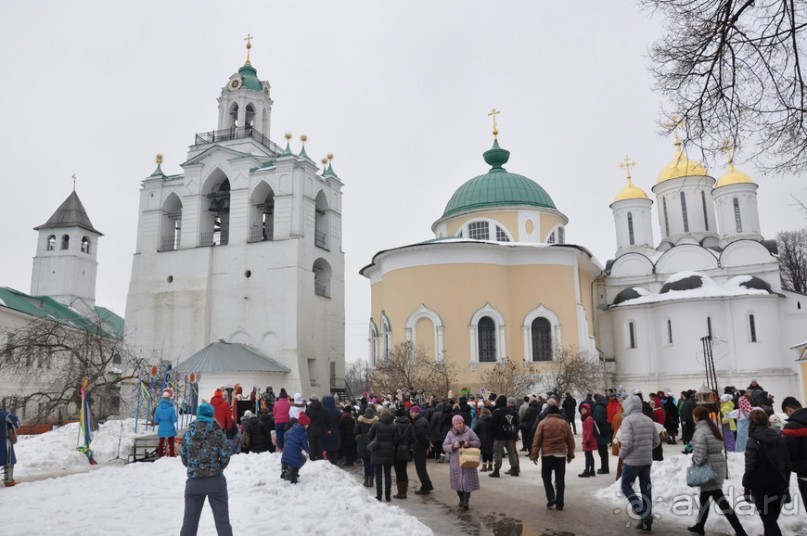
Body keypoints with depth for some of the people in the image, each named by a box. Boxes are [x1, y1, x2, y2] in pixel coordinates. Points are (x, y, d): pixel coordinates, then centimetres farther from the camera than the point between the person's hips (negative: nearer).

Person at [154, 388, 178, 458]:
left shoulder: (158, 408, -8)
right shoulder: (171, 408, -19)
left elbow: (156, 420, -3)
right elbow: (174, 420, -16)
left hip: (161, 429, 3)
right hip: (170, 428, -3)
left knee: (161, 442, 19)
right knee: (171, 442, 12)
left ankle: (160, 455, 25)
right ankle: (172, 455, 17)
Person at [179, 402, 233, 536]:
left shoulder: (188, 433, -1)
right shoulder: (217, 432, -6)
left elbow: (183, 457, 4)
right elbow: (225, 456, -6)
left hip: (194, 481, 2)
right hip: (216, 480, -1)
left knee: (189, 520, 11)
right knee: (222, 519, 6)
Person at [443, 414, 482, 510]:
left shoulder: (469, 431, -1)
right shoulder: (450, 433, 4)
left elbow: (478, 442, 0)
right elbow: (444, 446, 0)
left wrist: (469, 444, -18)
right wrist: (453, 446, -18)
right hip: (455, 462, 2)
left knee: (467, 482, -3)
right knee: (458, 482, 8)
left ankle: (466, 501, 5)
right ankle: (461, 499, 27)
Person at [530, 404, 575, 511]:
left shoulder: (543, 423, -2)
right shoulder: (564, 423, 5)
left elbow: (536, 440, -5)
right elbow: (570, 441, 8)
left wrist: (534, 455, -1)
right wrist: (570, 455, 18)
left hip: (547, 454, -2)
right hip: (561, 454, 2)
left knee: (546, 477, 14)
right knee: (560, 479, 8)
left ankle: (551, 498, -1)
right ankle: (559, 504, 8)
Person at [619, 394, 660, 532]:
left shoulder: (628, 420, -14)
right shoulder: (649, 420, 7)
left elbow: (627, 443, -21)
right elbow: (657, 441, 10)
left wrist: (621, 454, -5)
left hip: (632, 460, -6)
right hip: (647, 460, 6)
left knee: (625, 486, 7)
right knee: (646, 489, 12)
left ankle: (644, 514, -4)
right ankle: (647, 517, 15)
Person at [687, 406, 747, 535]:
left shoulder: (700, 431, -18)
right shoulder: (712, 428, 10)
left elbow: (699, 454, -24)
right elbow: (718, 447, 11)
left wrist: (695, 463, -6)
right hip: (718, 465, 10)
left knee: (719, 499, -4)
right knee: (704, 496, 20)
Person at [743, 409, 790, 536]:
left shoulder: (754, 441, -14)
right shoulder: (778, 439, 5)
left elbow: (750, 467, -17)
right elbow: (787, 465, 12)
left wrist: (746, 487, -8)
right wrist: (785, 485, 21)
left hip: (762, 489, -6)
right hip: (779, 488, 6)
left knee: (769, 522, 2)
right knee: (772, 521, 18)